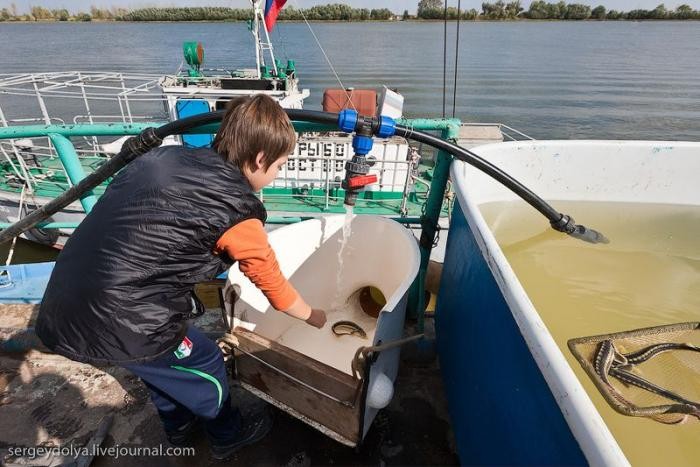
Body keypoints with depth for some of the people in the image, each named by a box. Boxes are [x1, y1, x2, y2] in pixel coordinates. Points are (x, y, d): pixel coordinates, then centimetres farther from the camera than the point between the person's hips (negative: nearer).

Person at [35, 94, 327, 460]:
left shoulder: (164, 156, 4)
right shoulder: (236, 210, -15)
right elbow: (272, 282, -2)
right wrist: (313, 316, 16)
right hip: (116, 326, -7)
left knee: (164, 360, 31)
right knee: (205, 368, 18)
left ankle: (178, 427, 56)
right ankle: (227, 436, 45)